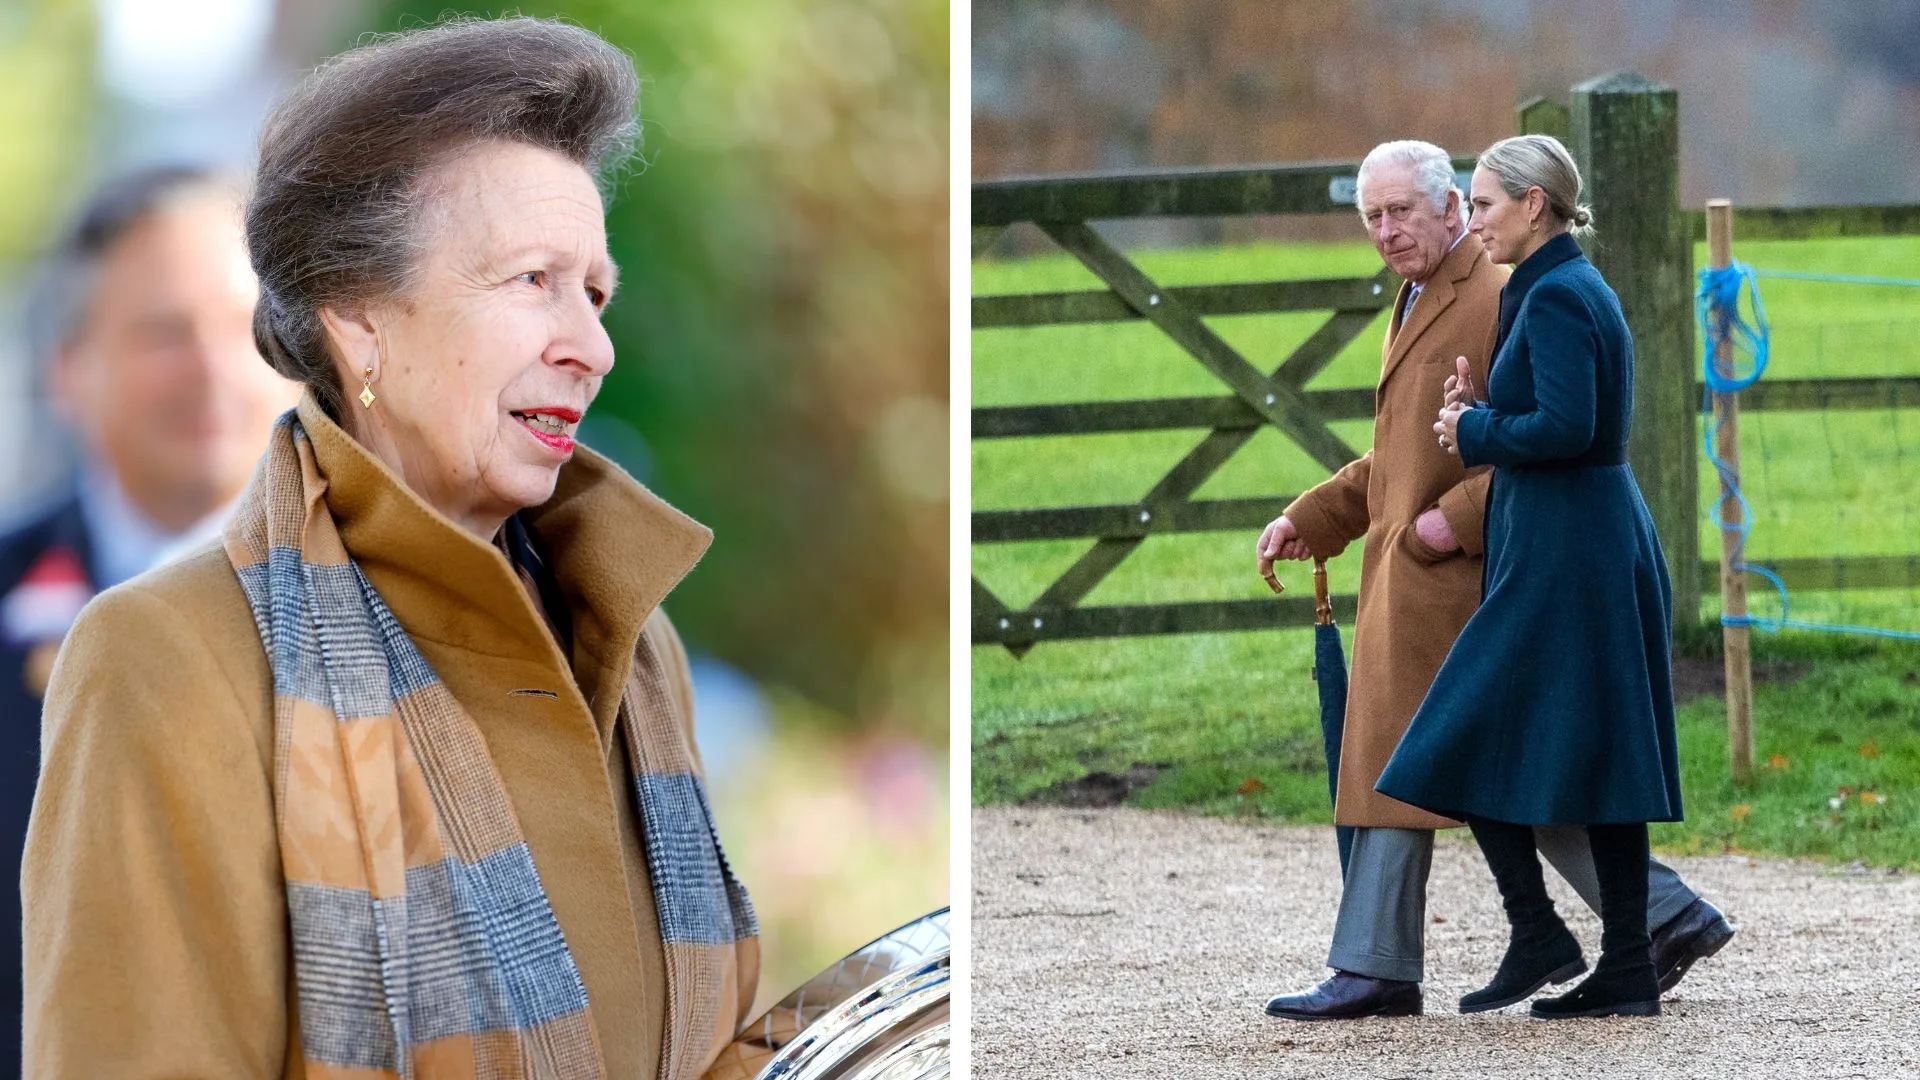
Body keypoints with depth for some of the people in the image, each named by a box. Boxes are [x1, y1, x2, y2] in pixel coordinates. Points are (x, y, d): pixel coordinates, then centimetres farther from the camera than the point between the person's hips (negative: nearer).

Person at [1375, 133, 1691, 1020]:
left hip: (1559, 554, -10)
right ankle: (1626, 970, 8)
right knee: (1601, 751, 8)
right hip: (1609, 542, 10)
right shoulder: (1583, 288, 16)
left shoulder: (1554, 297, -14)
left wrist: (1474, 430, -9)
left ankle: (1539, 936, -2)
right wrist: (1479, 418, 6)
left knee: (1470, 740, -4)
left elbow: (1565, 427, -24)